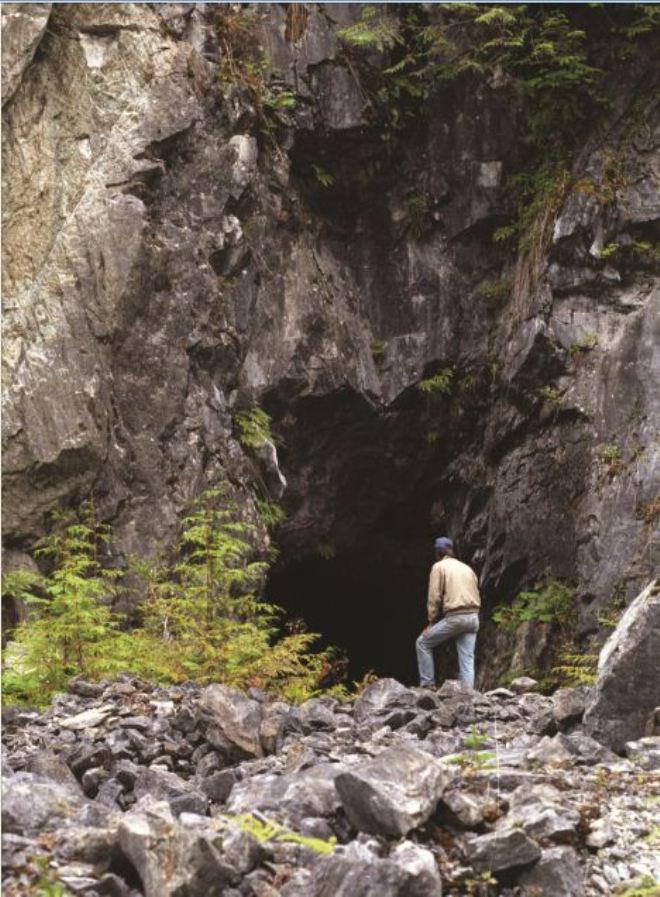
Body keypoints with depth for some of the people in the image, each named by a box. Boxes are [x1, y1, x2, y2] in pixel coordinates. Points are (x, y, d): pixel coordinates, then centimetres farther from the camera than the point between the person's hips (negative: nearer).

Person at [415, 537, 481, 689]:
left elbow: (435, 596, -3)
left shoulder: (439, 567, 4)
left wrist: (431, 622, 3)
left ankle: (427, 684, 5)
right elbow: (476, 595, 15)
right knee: (467, 659, 3)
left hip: (455, 617, -6)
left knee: (423, 643, 10)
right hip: (473, 617, 6)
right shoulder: (467, 568, 21)